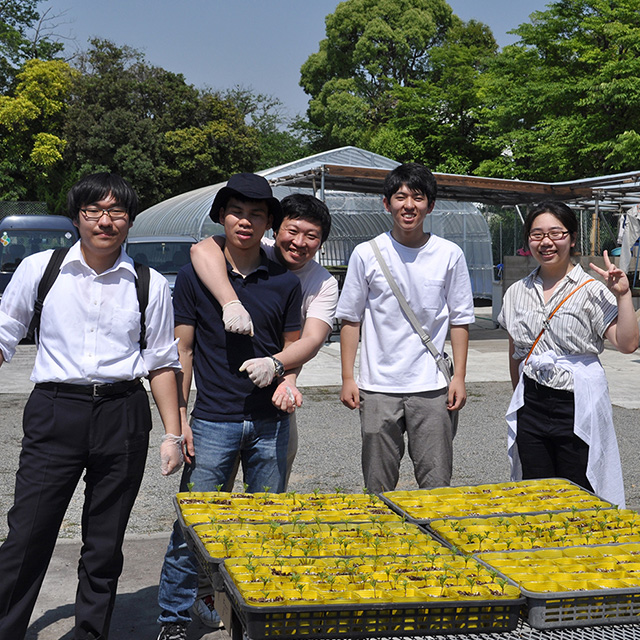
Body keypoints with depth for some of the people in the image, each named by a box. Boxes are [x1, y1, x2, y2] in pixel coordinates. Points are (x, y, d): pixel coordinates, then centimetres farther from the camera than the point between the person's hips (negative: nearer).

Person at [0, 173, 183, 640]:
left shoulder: (151, 285, 4)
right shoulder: (38, 269, 3)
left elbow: (161, 363, 9)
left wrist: (173, 434, 5)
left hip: (123, 416, 1)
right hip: (54, 412, -1)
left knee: (105, 545, 10)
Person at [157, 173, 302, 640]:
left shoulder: (285, 283, 6)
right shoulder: (193, 277, 1)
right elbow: (182, 351, 1)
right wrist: (178, 419, -4)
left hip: (270, 422, 2)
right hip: (212, 421, -2)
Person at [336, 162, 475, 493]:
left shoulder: (450, 255, 2)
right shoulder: (366, 254, 1)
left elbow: (460, 320, 7)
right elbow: (351, 319, 6)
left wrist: (459, 377, 1)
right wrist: (347, 378, 2)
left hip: (432, 388, 0)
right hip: (378, 388, 0)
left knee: (437, 485, 1)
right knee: (378, 488, 6)